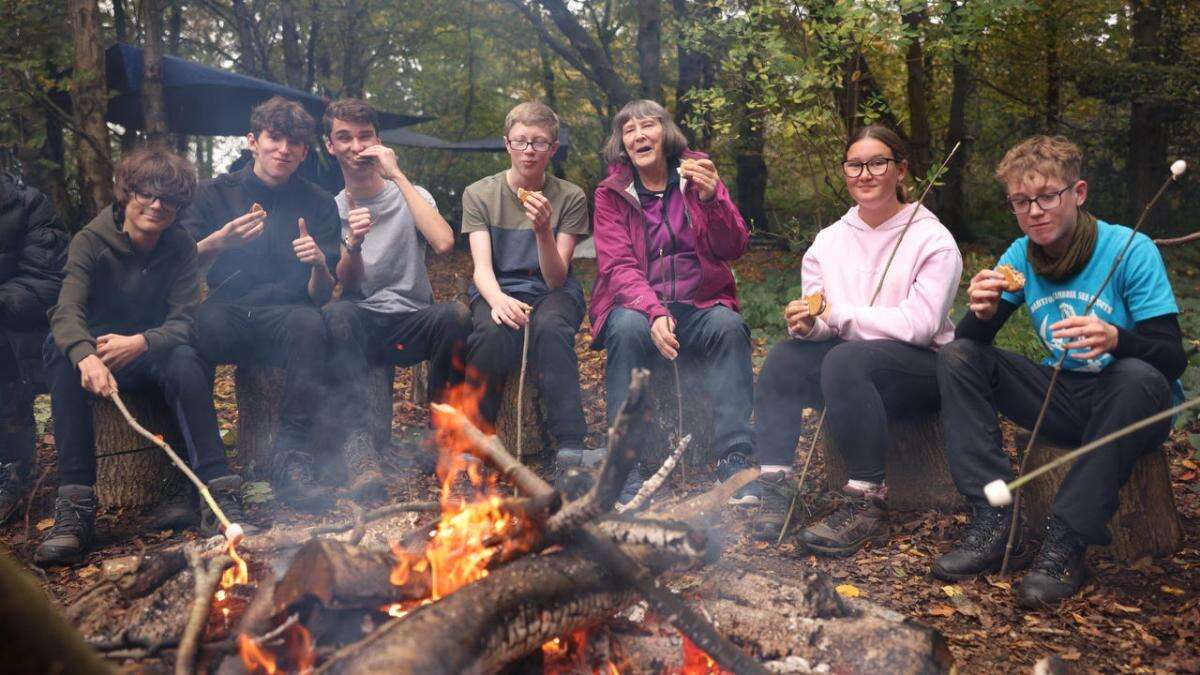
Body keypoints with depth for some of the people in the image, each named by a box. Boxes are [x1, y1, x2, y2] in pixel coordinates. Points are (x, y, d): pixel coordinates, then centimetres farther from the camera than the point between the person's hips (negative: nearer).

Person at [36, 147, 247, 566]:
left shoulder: (181, 248, -4)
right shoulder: (91, 241, -10)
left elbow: (183, 322, -12)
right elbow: (67, 311, -26)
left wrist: (141, 343, -34)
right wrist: (87, 357, -48)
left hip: (151, 358, 1)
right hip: (97, 357, 0)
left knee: (185, 360, -33)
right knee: (60, 350, -33)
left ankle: (218, 491, -34)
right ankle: (75, 508, -35)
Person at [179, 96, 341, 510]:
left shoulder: (319, 205, 12)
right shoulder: (217, 193, 12)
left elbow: (321, 296, 7)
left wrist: (319, 265, -15)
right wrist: (219, 241, -15)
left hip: (285, 315, 0)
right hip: (227, 311, 0)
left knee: (309, 325, -36)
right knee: (198, 327, -36)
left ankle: (291, 456, -33)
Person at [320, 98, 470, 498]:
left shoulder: (409, 196, 5)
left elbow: (443, 243, -18)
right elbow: (348, 287, 1)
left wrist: (397, 176, -14)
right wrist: (353, 245, -21)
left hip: (412, 322, 0)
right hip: (361, 324, 1)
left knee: (456, 315, -33)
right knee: (338, 315, -34)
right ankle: (356, 443, -35)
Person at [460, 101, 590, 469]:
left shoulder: (570, 197, 0)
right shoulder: (479, 194, 2)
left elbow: (556, 278, -6)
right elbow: (482, 266, -9)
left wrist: (543, 229, -24)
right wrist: (498, 299, -32)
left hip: (551, 292, 0)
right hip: (497, 291, 0)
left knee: (550, 326, -36)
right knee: (493, 330, -35)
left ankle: (570, 445, -33)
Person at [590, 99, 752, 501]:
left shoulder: (698, 178, 8)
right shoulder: (612, 193, 5)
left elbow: (733, 249, -4)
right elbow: (617, 267, -8)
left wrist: (711, 198, -24)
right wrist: (654, 312, -26)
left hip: (700, 306, 1)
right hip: (638, 305, -1)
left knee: (729, 325, -31)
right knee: (628, 328, -34)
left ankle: (736, 460, -30)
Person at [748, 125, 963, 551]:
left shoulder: (933, 240, -8)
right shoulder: (829, 240, 8)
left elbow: (920, 324, -19)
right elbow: (817, 320, 4)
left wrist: (837, 315, -18)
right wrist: (806, 323, -21)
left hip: (925, 366, -5)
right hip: (854, 361, 5)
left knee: (846, 360, -34)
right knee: (784, 358, -22)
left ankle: (868, 503, -26)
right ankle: (773, 487, -19)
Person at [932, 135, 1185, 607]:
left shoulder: (1130, 250, -14)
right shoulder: (1021, 255, -1)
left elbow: (1173, 359, -18)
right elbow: (970, 341, -1)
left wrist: (1116, 339, -40)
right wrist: (982, 314, -25)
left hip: (1128, 408, -4)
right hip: (1062, 399, 5)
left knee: (1139, 376, -36)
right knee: (957, 356, -11)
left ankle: (1067, 540, -29)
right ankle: (995, 521, -19)